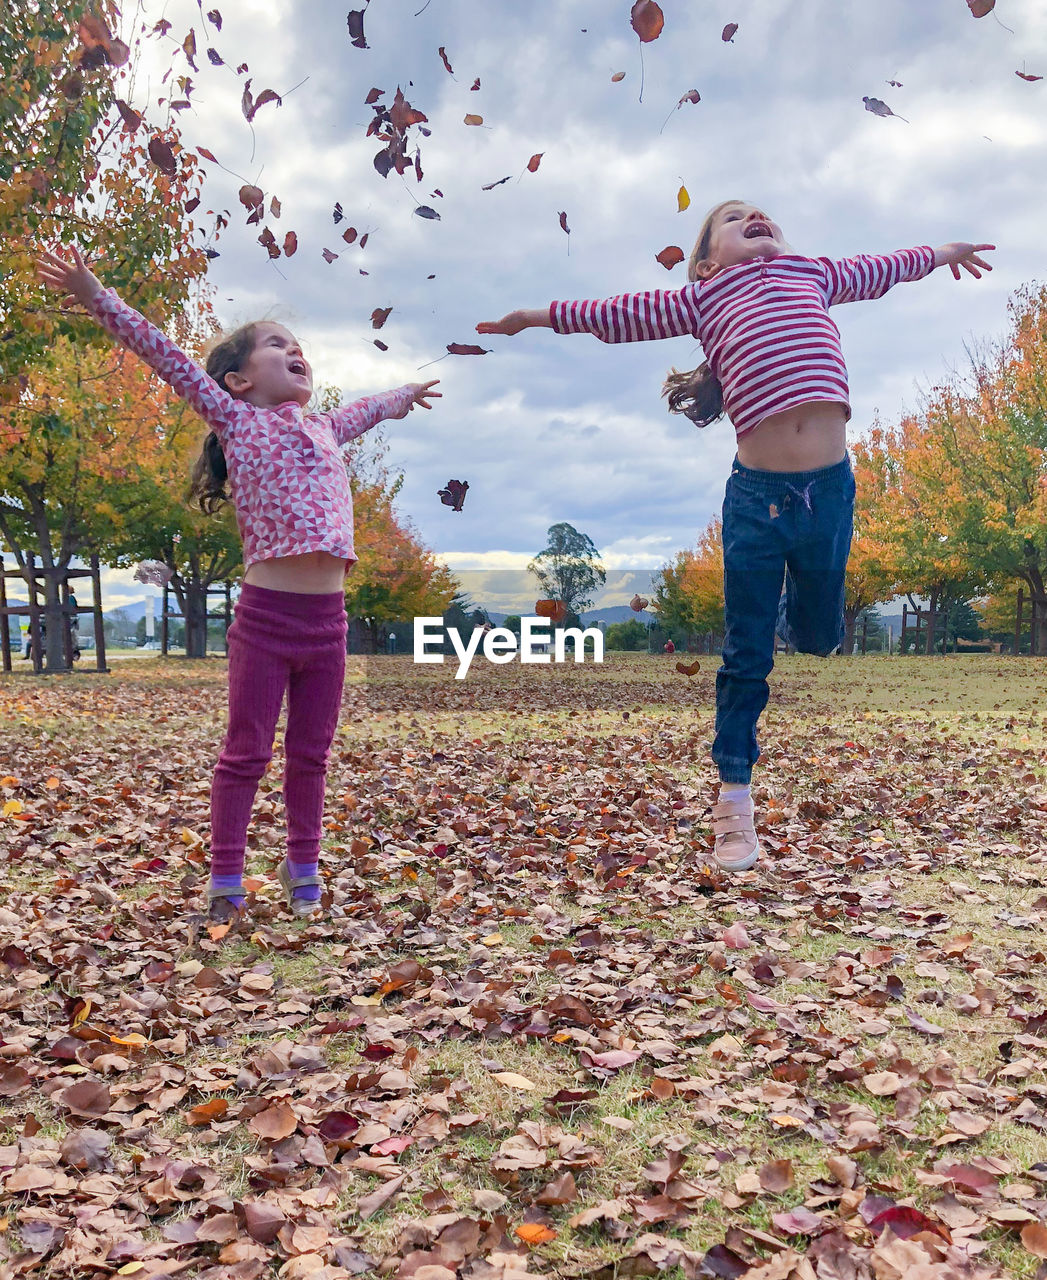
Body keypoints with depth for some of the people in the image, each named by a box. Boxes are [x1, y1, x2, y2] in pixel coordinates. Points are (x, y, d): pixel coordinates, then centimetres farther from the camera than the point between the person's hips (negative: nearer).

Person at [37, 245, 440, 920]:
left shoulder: (324, 428, 21)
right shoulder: (237, 420, 5)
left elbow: (367, 409, 41)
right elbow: (173, 360, -3)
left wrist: (407, 394, 59)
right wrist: (98, 297, -10)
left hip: (327, 618, 5)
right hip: (266, 614, -5)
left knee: (311, 755, 13)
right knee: (247, 752, 3)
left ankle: (303, 864, 27)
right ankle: (227, 876, 15)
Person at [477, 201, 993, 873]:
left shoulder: (814, 274, 20)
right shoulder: (703, 298, 12)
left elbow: (880, 268, 36)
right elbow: (624, 313, 14)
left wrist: (943, 252, 51)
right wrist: (544, 316, 14)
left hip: (830, 488, 3)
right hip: (757, 495, -3)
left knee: (818, 634, 16)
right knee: (746, 657, 2)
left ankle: (789, 608, 52)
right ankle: (734, 799, 12)